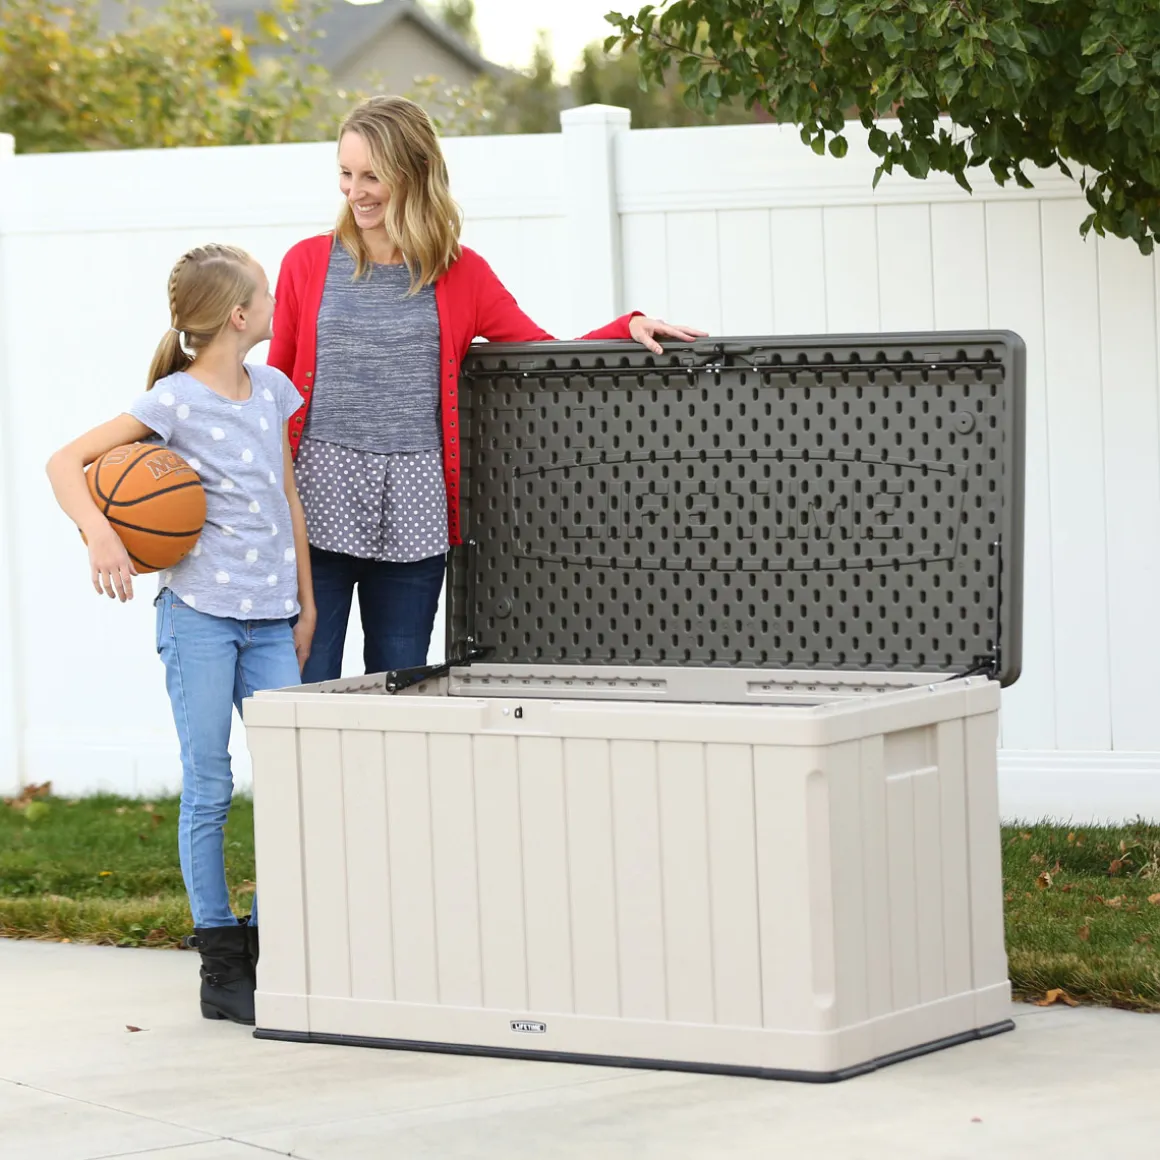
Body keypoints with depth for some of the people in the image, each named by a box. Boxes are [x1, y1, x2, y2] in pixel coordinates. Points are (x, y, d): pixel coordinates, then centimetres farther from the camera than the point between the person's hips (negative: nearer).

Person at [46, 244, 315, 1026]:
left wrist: (305, 602, 18)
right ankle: (222, 968, 5)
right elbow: (67, 462, -11)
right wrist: (100, 534, -27)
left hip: (269, 621, 6)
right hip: (199, 615, -5)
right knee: (209, 791, -1)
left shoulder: (272, 391, 9)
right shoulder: (178, 400, -9)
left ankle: (273, 943, 10)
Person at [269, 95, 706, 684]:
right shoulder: (309, 263, 6)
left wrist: (630, 327, -4)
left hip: (412, 509, 1)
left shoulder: (461, 274, 7)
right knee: (305, 686, -3)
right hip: (316, 501, -1)